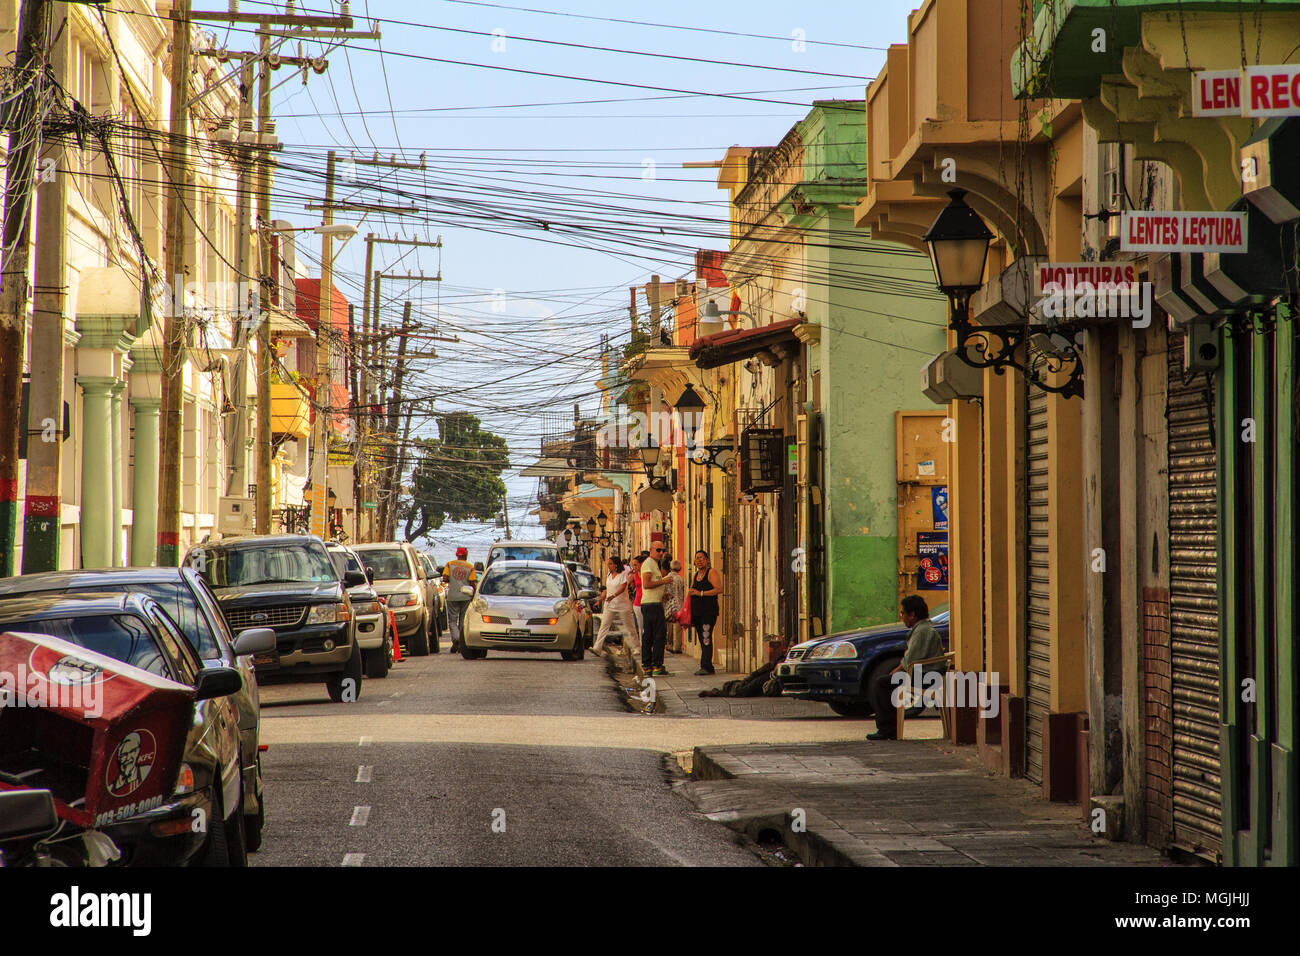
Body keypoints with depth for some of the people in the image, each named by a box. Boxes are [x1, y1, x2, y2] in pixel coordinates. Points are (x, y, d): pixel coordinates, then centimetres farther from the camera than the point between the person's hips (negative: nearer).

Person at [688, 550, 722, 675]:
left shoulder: (712, 572, -3)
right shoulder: (694, 576, 20)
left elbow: (719, 589, -14)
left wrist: (701, 593, -16)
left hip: (709, 611, -8)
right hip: (696, 612, 8)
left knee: (706, 638, -15)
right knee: (702, 640, 5)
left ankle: (706, 667, -19)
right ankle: (708, 667, 7)